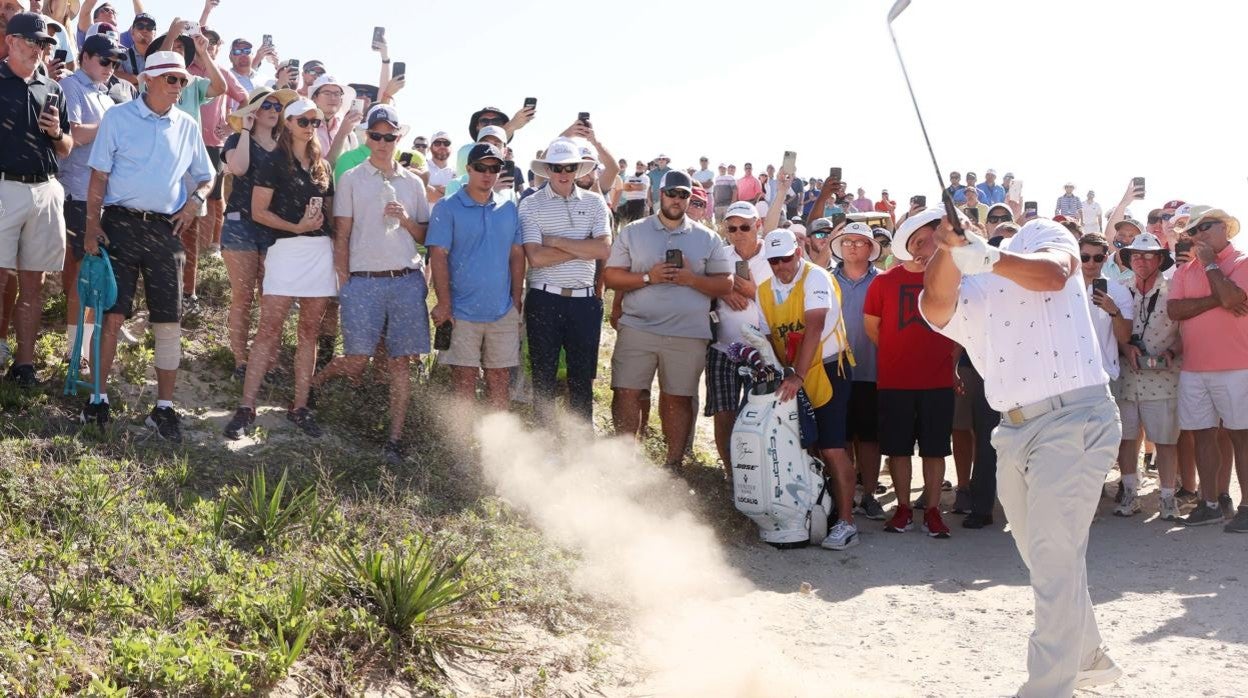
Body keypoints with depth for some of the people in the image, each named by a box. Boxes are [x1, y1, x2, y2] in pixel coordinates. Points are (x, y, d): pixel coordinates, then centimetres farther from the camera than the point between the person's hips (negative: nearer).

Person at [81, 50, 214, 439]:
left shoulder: (188, 127, 12)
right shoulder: (118, 118, 2)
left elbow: (205, 177, 21)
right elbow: (99, 176, 0)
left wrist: (196, 200, 0)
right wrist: (93, 225, -9)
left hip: (165, 229, 3)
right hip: (121, 224, -3)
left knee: (169, 321, 1)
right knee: (111, 314, -4)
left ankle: (164, 407, 8)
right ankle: (98, 398, 7)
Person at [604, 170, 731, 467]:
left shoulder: (708, 239, 10)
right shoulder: (632, 232, 9)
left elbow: (726, 285, 6)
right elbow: (610, 276, 2)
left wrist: (691, 279, -10)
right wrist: (648, 278, -12)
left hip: (688, 334, 0)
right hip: (637, 329, 0)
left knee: (678, 398, 5)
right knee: (626, 392, -4)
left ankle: (673, 464, 14)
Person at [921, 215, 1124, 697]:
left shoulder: (1039, 235, 4)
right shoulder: (955, 297, 11)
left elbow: (1053, 274, -19)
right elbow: (936, 301, -14)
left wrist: (987, 256, -30)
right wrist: (949, 248, -30)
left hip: (1075, 418, -6)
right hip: (1014, 431, 6)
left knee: (1054, 561, -10)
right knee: (1042, 558, 17)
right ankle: (1087, 657, 38)